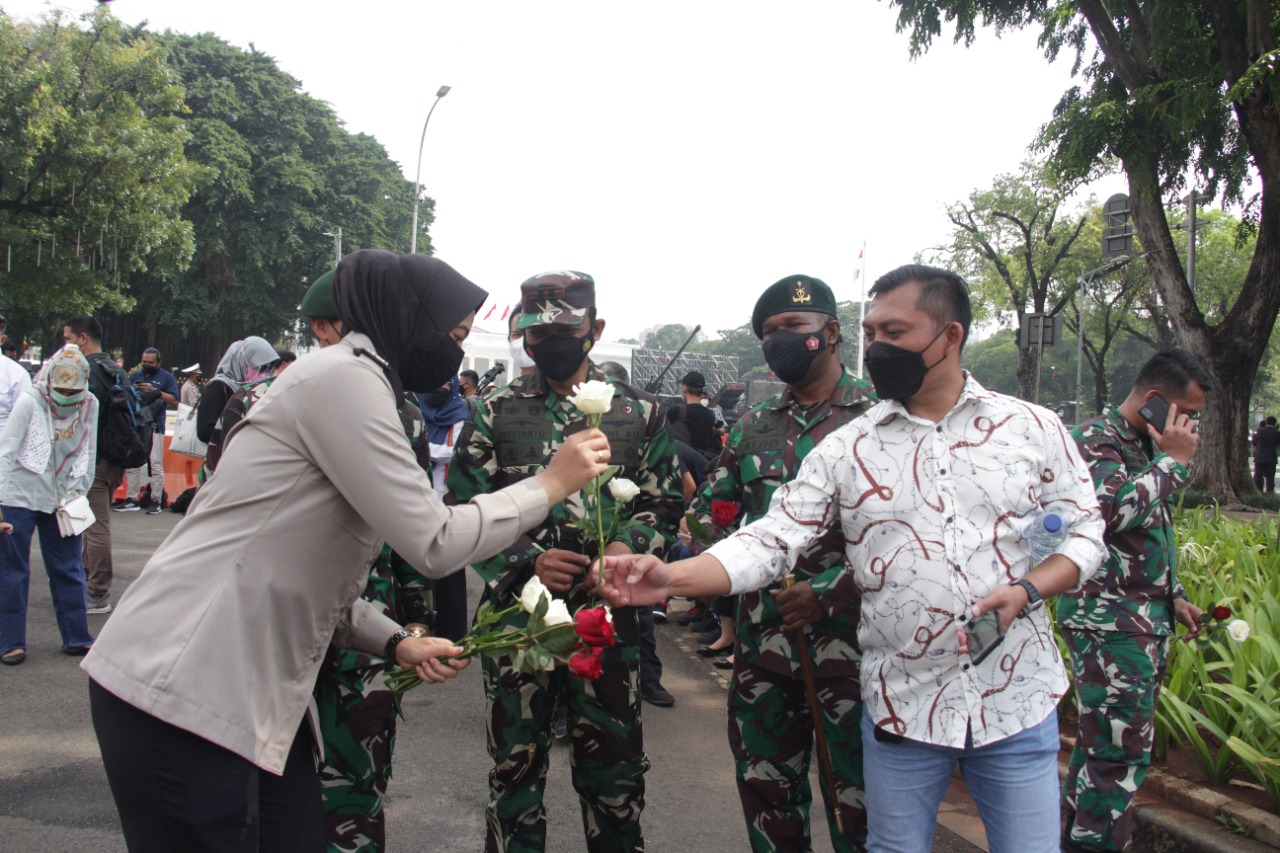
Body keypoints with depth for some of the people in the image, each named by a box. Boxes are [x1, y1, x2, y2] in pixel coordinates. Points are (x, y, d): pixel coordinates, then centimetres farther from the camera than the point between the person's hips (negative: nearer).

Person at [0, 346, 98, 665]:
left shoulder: (90, 405, -3)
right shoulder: (30, 401, -14)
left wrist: (78, 493, -2)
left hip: (62, 499, 4)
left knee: (69, 569, 8)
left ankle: (76, 637, 17)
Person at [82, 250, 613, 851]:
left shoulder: (353, 381, 17)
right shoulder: (345, 378, -14)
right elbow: (434, 544, -19)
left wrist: (395, 643, 6)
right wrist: (551, 485, -8)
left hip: (248, 687, 10)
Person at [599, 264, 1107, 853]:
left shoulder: (1032, 428, 0)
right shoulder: (846, 448, -1)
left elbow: (1084, 532, 5)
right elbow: (771, 540, -6)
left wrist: (1026, 591, -15)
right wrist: (672, 578, -22)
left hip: (1017, 701, 0)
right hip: (902, 709, 0)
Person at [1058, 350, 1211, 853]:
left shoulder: (1145, 445, 17)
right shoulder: (1096, 438, -12)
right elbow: (1116, 510, -29)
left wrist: (1173, 595, 19)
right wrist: (1172, 462, -16)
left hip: (1145, 620, 9)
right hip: (1108, 619, -9)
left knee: (1104, 744, 14)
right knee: (1121, 752, -10)